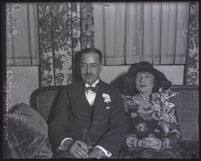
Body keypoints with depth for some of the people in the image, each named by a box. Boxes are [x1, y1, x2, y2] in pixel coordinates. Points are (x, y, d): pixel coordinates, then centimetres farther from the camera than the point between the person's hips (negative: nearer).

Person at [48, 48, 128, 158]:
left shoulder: (113, 93, 12)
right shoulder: (68, 91, 13)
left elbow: (120, 126, 1)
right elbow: (56, 125, 4)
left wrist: (99, 150, -17)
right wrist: (68, 143, -19)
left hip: (101, 152, 1)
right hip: (71, 150, 0)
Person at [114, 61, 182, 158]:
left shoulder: (166, 104, 15)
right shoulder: (126, 104, 12)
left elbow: (176, 135, 10)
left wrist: (162, 143, -8)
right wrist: (138, 142, -11)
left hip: (165, 150, 1)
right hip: (137, 151, 0)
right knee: (146, 154, -32)